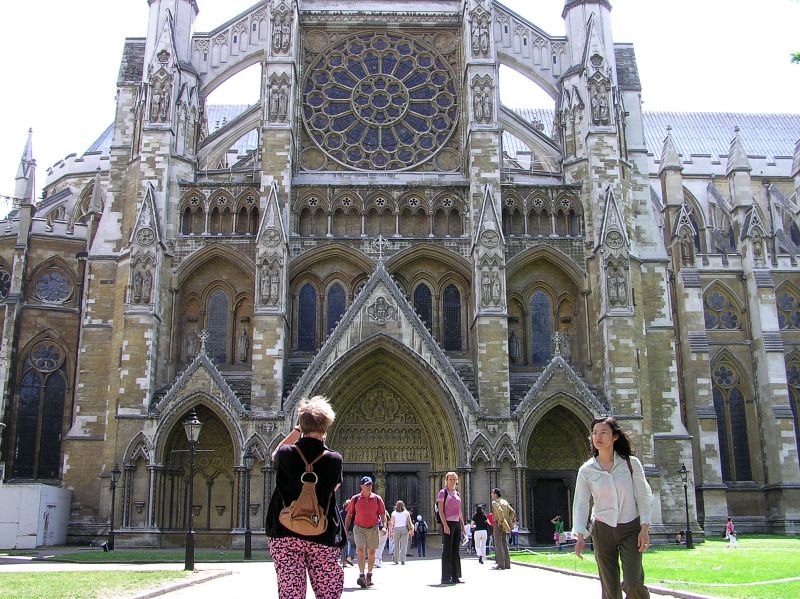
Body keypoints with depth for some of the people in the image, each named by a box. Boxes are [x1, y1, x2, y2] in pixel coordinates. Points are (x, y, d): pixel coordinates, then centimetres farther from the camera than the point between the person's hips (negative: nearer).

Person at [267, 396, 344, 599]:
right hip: (322, 538, -1)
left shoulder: (287, 455, -4)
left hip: (285, 536, 1)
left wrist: (297, 430, 18)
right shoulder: (334, 460, -5)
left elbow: (275, 455, 22)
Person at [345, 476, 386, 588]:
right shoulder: (355, 499, 1)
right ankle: (361, 575, -19)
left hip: (373, 529, 1)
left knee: (371, 553, 8)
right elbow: (349, 515, 8)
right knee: (360, 550, -16)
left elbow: (382, 514, 3)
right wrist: (345, 529, 5)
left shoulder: (377, 499, 1)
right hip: (359, 528, -1)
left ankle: (369, 576, 22)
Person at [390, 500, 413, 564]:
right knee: (404, 545, -3)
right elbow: (409, 522, 1)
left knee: (396, 545, 11)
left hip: (396, 529, 0)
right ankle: (402, 559, -15)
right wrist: (411, 530, 5)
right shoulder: (406, 513, 6)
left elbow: (392, 523, -2)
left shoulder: (394, 513, 4)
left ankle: (396, 560, 17)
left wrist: (390, 531, 1)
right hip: (404, 529, 0)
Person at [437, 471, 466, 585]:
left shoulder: (457, 494, 16)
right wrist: (445, 525, -18)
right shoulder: (443, 493, -4)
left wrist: (462, 524, 14)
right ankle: (446, 577, -2)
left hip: (457, 523, 7)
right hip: (448, 523, -7)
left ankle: (455, 576, 14)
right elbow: (440, 511, -10)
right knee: (447, 550, -5)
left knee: (455, 550, 9)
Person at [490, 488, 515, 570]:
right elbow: (512, 511, 11)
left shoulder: (494, 502, -8)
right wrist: (509, 521, 10)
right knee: (505, 544, 11)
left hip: (498, 524, -8)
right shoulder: (505, 502, 15)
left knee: (498, 544, -5)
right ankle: (507, 564, 11)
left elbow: (499, 511, -25)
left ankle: (501, 564, -8)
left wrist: (501, 521, -17)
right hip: (505, 526, 8)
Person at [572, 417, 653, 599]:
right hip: (602, 530, 1)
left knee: (633, 583, -12)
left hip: (630, 529, -1)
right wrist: (580, 535, -17)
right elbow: (580, 504, -5)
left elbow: (643, 497, -2)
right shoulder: (586, 470, -3)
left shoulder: (631, 463, -4)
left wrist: (644, 527, -10)